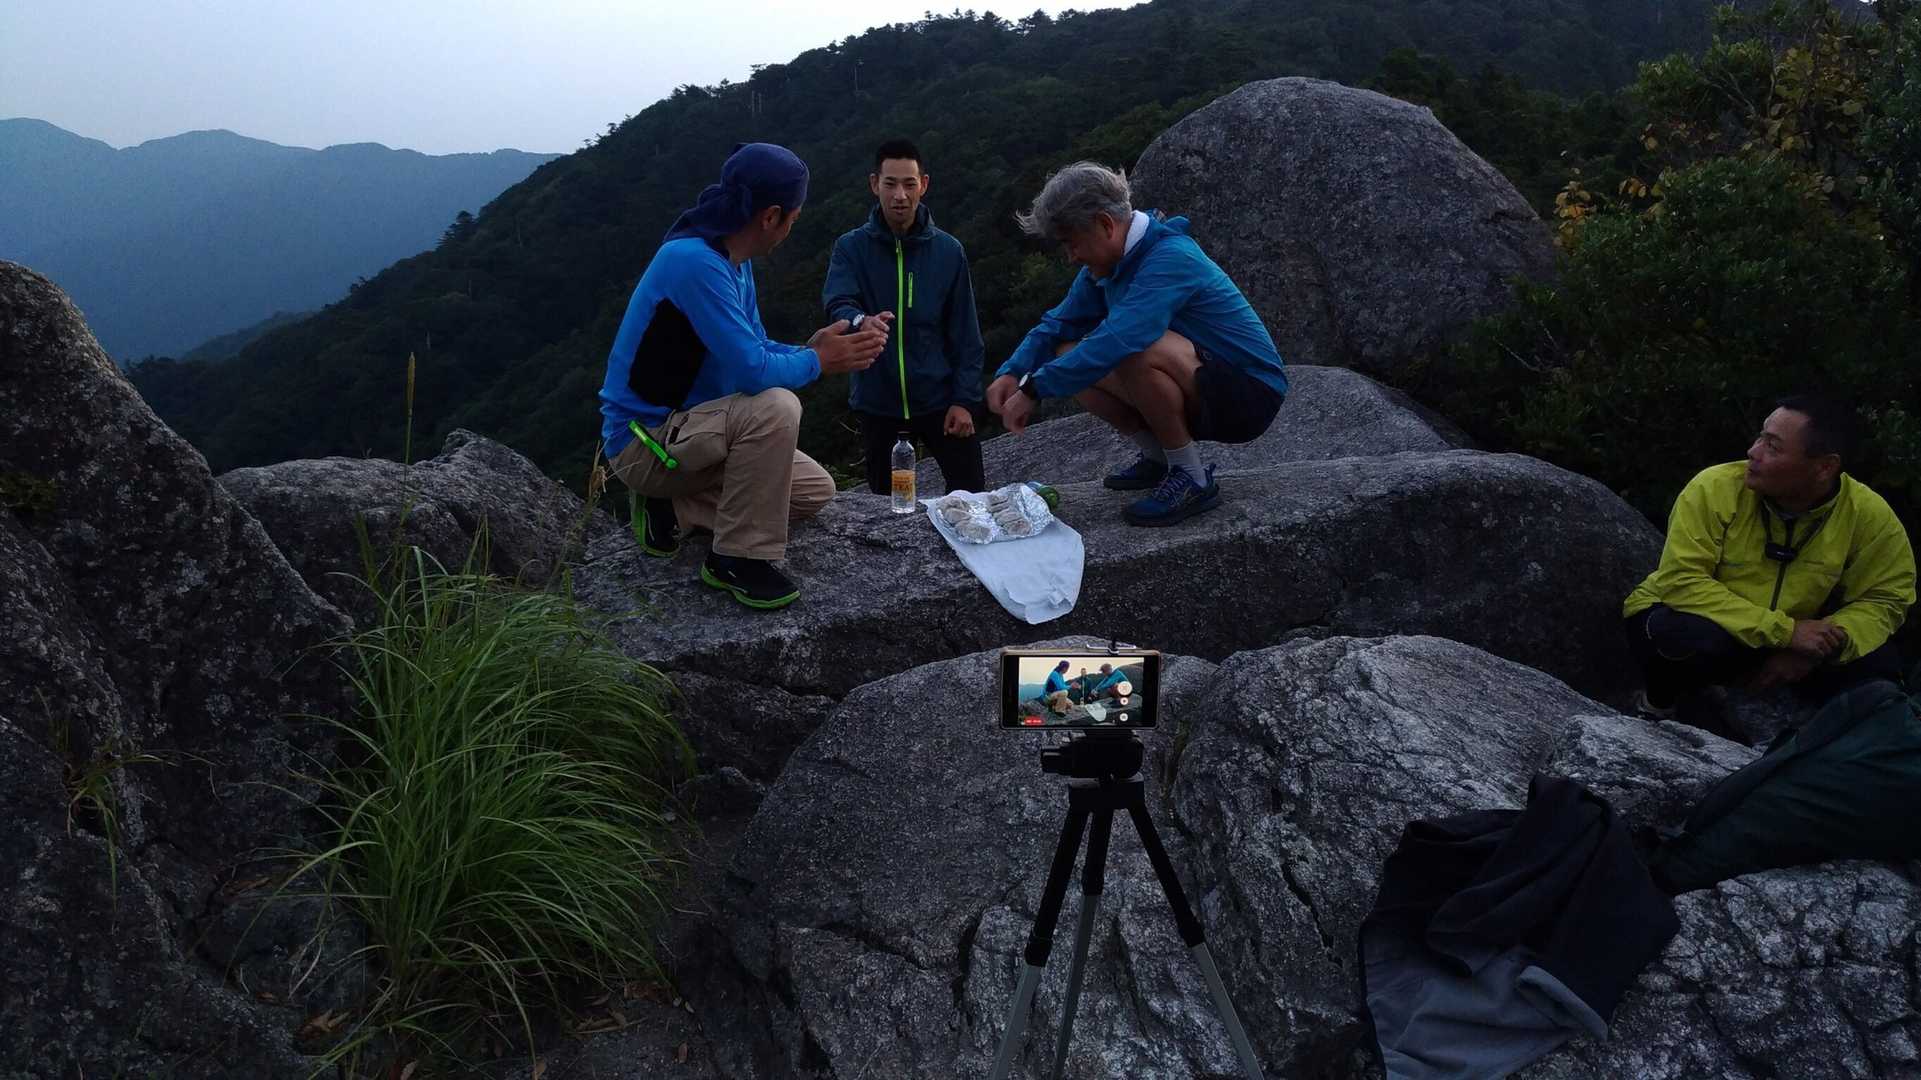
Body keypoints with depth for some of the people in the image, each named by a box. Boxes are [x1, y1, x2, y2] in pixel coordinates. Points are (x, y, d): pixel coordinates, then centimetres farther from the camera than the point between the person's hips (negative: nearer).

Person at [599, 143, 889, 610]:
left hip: (682, 427, 9)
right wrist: (816, 362, -13)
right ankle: (739, 559, -16)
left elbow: (754, 351, 10)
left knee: (816, 490, 6)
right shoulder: (695, 261, -26)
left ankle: (672, 509, 11)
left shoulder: (733, 259, 4)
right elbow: (752, 370, -30)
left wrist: (811, 348, -6)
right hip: (643, 440, -9)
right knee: (776, 407, -31)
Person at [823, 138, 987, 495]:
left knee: (971, 493, 0)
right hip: (877, 400, 0)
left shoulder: (948, 251, 0)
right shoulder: (851, 247, -2)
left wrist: (964, 399, -6)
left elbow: (965, 334, 1)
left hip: (937, 396, 0)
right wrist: (860, 322, -41)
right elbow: (837, 303, -18)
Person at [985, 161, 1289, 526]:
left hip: (1249, 396, -9)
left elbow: (1118, 339, -37)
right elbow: (1060, 324, 10)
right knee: (1070, 357, 1)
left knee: (1136, 353, -35)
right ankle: (1161, 458, 9)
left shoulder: (1171, 259, -25)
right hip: (1201, 394, 9)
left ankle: (1193, 479, -15)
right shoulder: (1106, 266, 4)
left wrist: (1034, 390, -34)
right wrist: (1011, 372, -8)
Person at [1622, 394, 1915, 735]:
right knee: (1691, 637, -37)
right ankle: (1661, 702, -2)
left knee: (1876, 663, -17)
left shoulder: (1870, 515, -14)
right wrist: (1784, 631, -33)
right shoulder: (1714, 489, -24)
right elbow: (1682, 582, -28)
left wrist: (1822, 647, -25)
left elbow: (1885, 599, -6)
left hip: (1786, 643, 4)